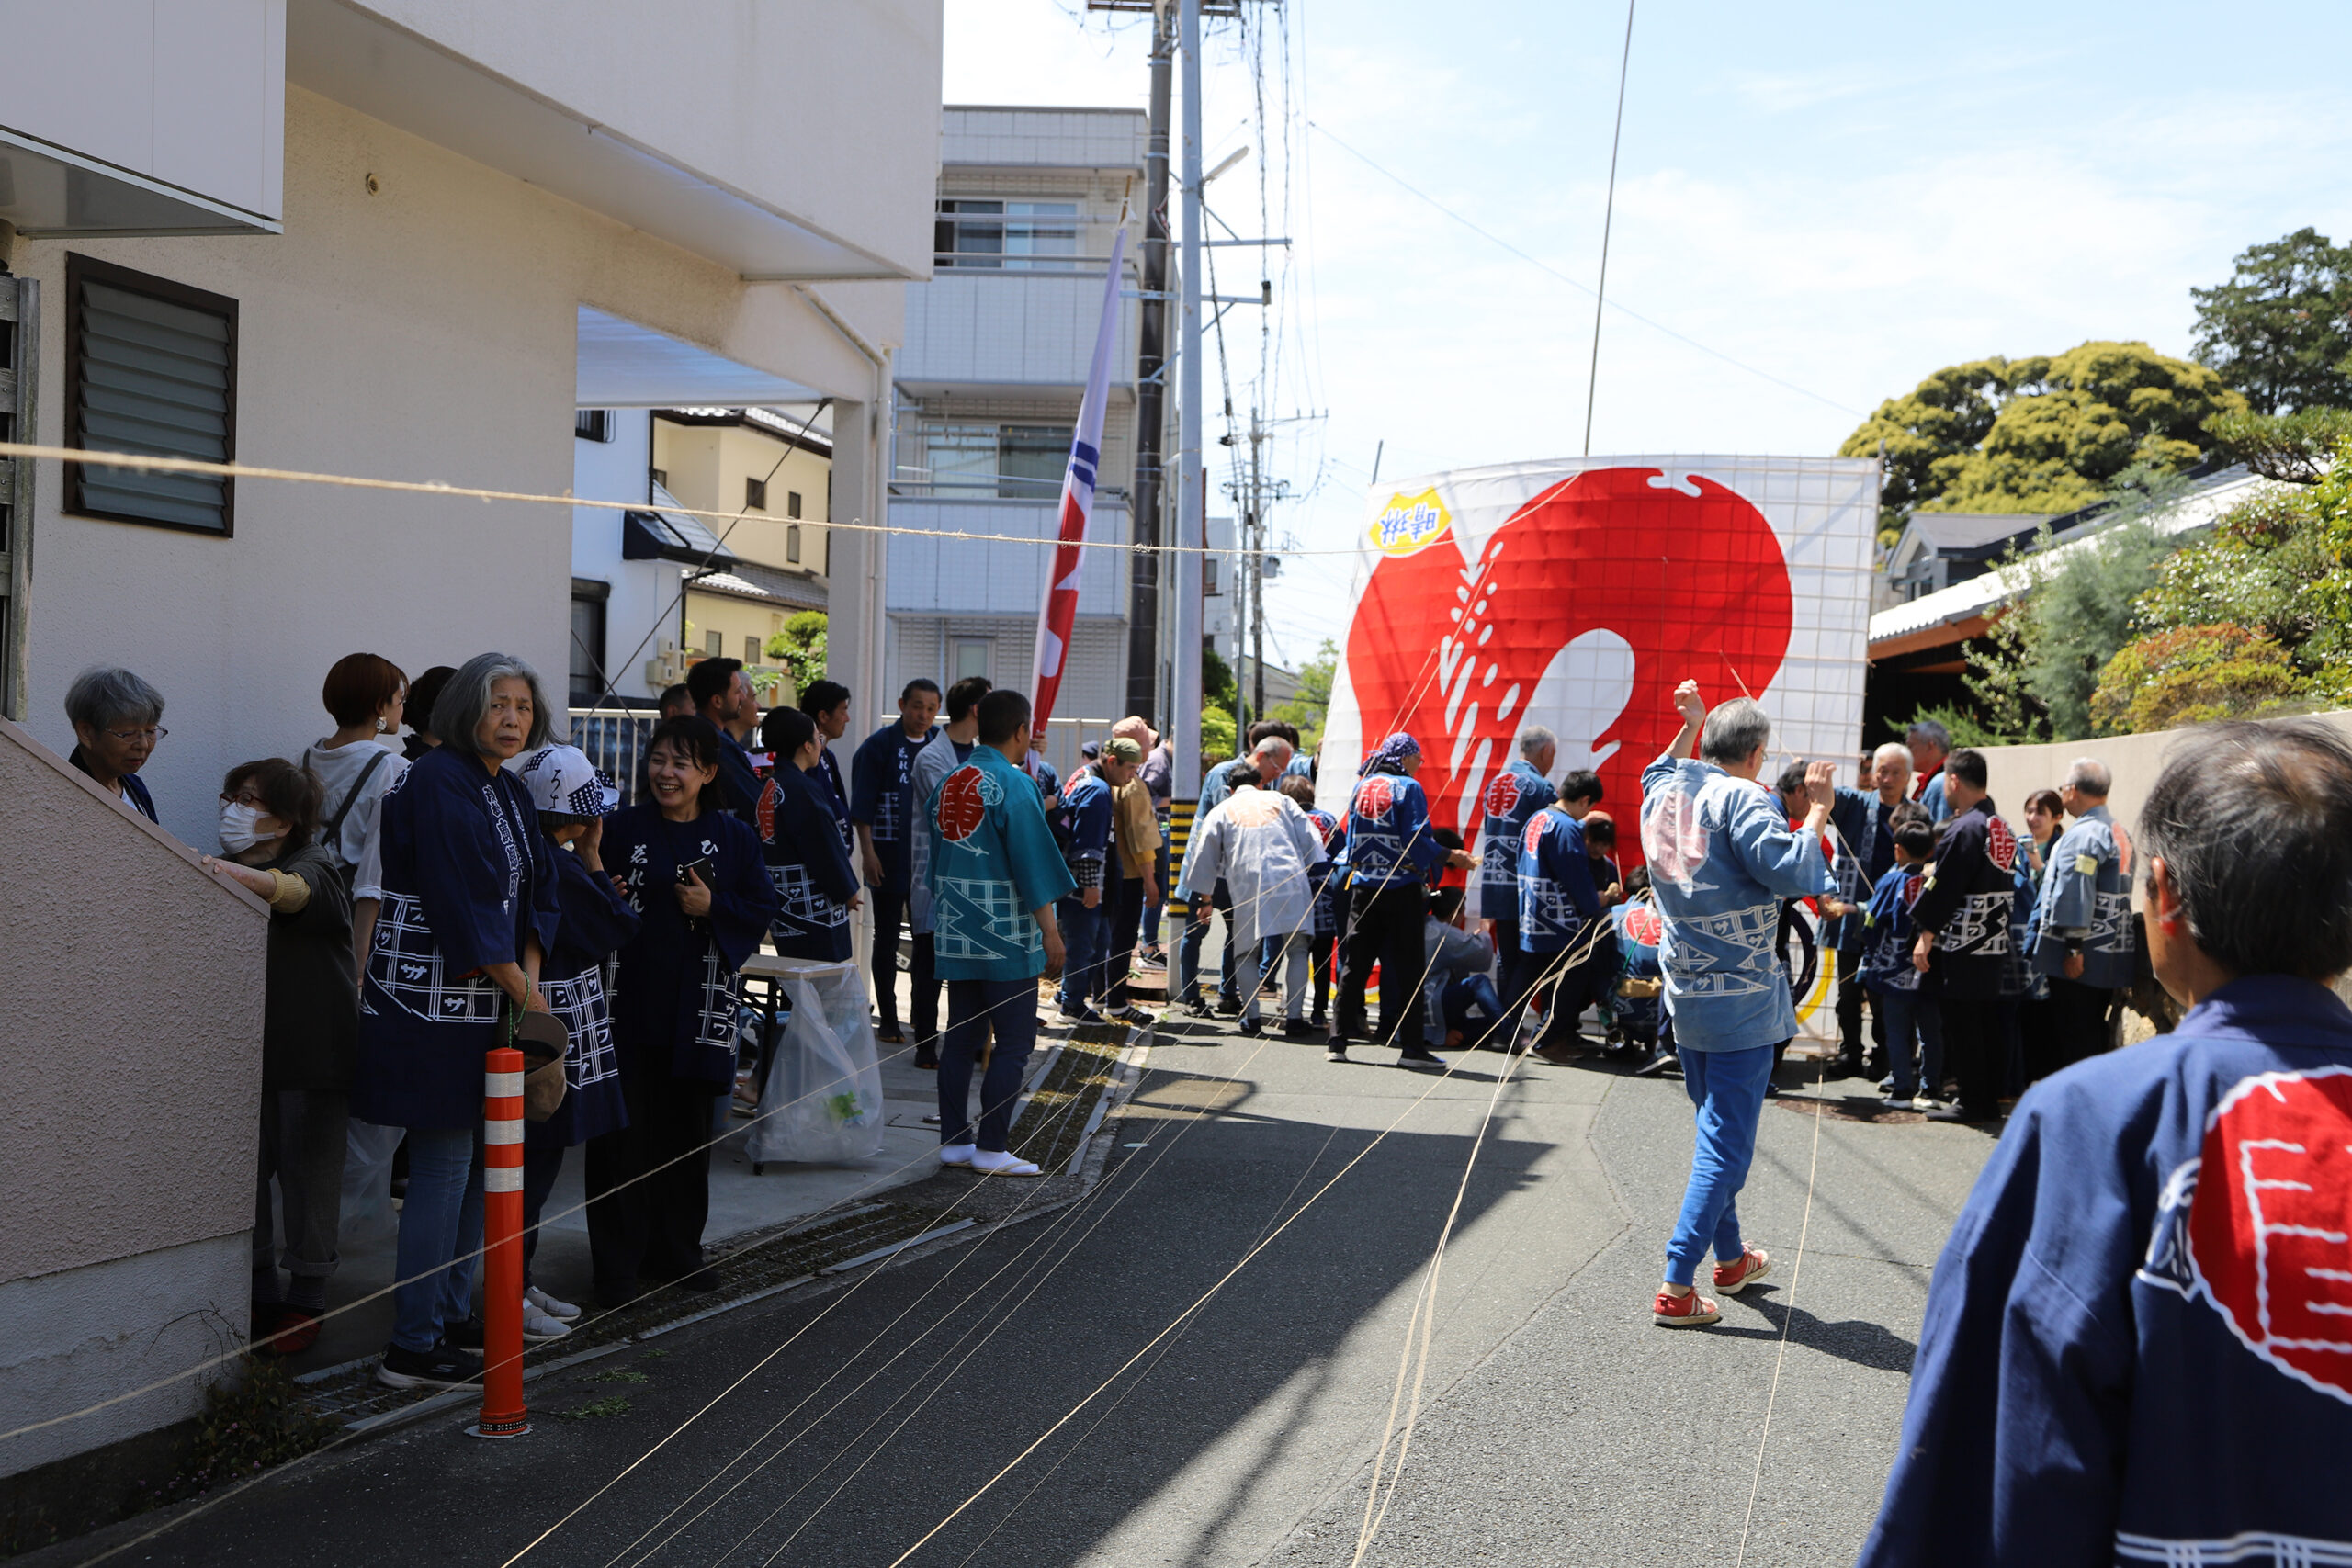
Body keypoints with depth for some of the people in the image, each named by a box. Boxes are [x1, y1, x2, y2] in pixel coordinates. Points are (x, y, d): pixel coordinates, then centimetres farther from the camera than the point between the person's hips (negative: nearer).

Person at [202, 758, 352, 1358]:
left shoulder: (314, 863, -7)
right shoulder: (232, 869, 12)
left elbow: (291, 891, -31)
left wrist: (221, 869, -46)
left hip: (313, 1048, -5)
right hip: (243, 1048, 5)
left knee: (307, 1170, 1)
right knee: (244, 1171, 6)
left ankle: (304, 1299, 12)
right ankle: (259, 1292, 20)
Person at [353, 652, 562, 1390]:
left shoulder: (513, 794, 14)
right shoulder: (438, 782, -13)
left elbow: (534, 895, 12)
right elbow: (461, 902, -18)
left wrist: (529, 978, -4)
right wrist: (524, 994, -14)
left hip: (490, 1001, 9)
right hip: (435, 1002, -9)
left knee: (482, 1158, 13)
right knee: (445, 1164, -6)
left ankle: (453, 1313, 25)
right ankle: (414, 1347, 2)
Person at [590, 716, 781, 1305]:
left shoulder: (733, 836, 4)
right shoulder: (623, 828, 3)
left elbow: (763, 910, 4)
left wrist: (713, 907, -11)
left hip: (698, 1004, 1)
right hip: (630, 998, -1)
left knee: (687, 1132, 10)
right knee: (625, 1131, -1)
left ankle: (675, 1251, 23)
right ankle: (618, 1263, 7)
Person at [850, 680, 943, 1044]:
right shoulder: (880, 744, -5)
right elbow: (862, 806, -6)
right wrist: (868, 852, -14)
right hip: (889, 858, -3)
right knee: (887, 939, 5)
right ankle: (888, 1020, 11)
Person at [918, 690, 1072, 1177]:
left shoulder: (947, 783, 10)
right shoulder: (1013, 784, -13)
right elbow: (1032, 863, -15)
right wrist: (1049, 930, -11)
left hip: (955, 932, 7)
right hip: (1005, 934, -7)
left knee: (961, 1035, 12)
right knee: (1014, 1041, -1)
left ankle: (953, 1140, 15)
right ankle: (991, 1147, -1)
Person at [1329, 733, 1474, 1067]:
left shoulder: (1361, 787, 10)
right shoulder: (1408, 789, -7)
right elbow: (1418, 841, -13)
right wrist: (1451, 857, -3)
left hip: (1364, 887, 5)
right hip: (1402, 889, -5)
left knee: (1354, 963, 7)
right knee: (1408, 966, 0)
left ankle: (1337, 1040, 5)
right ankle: (1410, 1045, 1)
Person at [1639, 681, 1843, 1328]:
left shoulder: (1662, 793, 7)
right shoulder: (1744, 799, -15)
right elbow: (1792, 872, -25)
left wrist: (1690, 727, 29)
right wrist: (1817, 811, -16)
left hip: (1685, 997, 8)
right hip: (1742, 1001, -8)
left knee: (1715, 1127, 23)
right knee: (1725, 1145, -4)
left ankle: (1731, 1258, 37)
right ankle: (1676, 1287, -8)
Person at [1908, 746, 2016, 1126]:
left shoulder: (1964, 829, -17)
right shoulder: (2003, 828, 11)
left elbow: (1942, 888, -17)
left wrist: (1926, 937, -12)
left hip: (1962, 948, -9)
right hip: (1995, 945, 9)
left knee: (1961, 1024, -2)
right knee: (1986, 1021, 13)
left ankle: (1972, 1104, 2)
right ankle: (1989, 1101, 19)